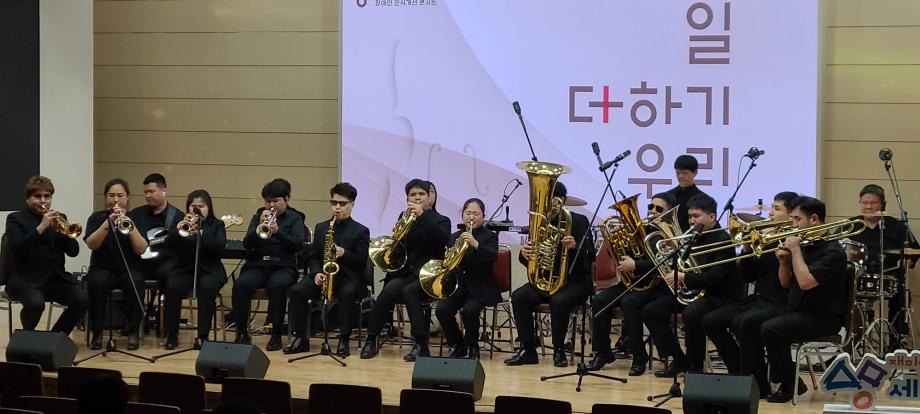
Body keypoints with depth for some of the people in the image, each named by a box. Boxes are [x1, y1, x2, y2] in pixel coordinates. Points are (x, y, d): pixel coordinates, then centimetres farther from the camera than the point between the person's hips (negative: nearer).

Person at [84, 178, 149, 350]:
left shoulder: (135, 218, 6)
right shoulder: (97, 218, 6)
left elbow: (141, 249, -8)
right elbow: (91, 244, -13)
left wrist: (130, 226, -22)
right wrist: (108, 222, -24)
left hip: (129, 269, 0)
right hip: (103, 269, 0)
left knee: (135, 282, -33)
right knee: (97, 282, -34)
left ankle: (133, 331, -17)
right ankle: (97, 332, -19)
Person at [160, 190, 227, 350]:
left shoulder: (217, 225, 9)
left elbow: (219, 248, -9)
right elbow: (167, 244, -2)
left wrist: (199, 234, -23)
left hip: (209, 270, -1)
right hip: (185, 269, 1)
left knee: (207, 288, -34)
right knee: (172, 287, -29)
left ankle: (203, 336, -25)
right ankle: (171, 335, -16)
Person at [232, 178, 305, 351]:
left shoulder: (294, 218, 11)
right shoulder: (258, 216, 17)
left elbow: (298, 245, -4)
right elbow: (247, 244, 7)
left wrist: (278, 231, -17)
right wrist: (259, 226, -10)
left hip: (283, 266, -2)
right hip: (257, 265, 2)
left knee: (277, 285, -37)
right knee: (240, 284, -29)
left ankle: (276, 334, -22)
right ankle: (242, 333, -17)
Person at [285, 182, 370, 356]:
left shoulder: (361, 231, 3)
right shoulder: (320, 227, 15)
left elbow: (362, 261, -4)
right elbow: (313, 257, 12)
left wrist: (344, 254, -22)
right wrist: (316, 273, -8)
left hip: (348, 277, -4)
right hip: (322, 276, 4)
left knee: (347, 294, -38)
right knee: (296, 291, -23)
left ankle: (344, 340, -26)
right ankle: (300, 338, -14)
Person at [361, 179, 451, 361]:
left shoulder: (441, 221, 6)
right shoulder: (404, 217, 16)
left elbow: (444, 239, -18)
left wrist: (422, 215, -24)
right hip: (405, 271, 3)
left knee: (409, 291, -33)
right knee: (390, 289, -28)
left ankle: (421, 345, -31)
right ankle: (371, 340, -23)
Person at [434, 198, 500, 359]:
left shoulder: (490, 237, 1)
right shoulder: (454, 237, 14)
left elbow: (492, 257, -19)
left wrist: (475, 244, -36)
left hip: (480, 289, -4)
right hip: (457, 287, 4)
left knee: (469, 311, -31)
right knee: (442, 310, -23)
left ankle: (473, 347, -3)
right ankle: (459, 346, 0)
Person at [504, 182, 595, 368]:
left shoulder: (578, 221, -4)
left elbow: (590, 256, -12)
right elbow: (529, 261, 10)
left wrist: (574, 247, -34)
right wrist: (524, 253, -15)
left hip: (575, 282, -5)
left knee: (558, 301, -36)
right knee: (518, 297, -21)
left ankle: (559, 350, -16)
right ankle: (528, 350, -14)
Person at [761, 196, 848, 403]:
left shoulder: (832, 251, -14)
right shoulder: (804, 245, 11)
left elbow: (805, 282, -27)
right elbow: (786, 284, 17)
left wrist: (795, 250, -17)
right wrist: (784, 262, -2)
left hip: (822, 317, -8)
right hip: (796, 312, 8)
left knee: (770, 330, -27)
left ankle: (790, 384, -10)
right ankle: (757, 380, 0)